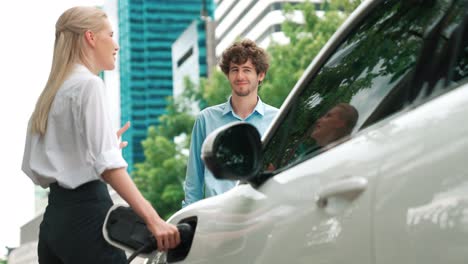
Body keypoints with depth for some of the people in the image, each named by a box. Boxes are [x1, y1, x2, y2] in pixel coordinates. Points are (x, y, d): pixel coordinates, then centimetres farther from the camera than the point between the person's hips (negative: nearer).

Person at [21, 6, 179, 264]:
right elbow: (106, 163, -23)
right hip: (86, 213, -9)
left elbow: (33, 168, 18)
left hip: (56, 215, 9)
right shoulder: (88, 84, -9)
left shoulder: (53, 89, 16)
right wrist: (152, 219, -30)